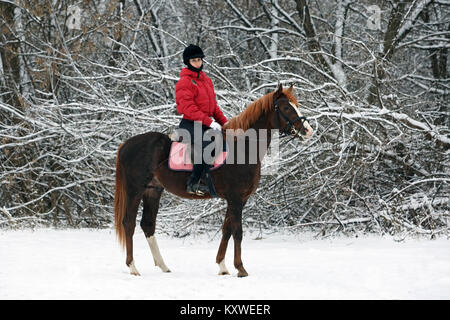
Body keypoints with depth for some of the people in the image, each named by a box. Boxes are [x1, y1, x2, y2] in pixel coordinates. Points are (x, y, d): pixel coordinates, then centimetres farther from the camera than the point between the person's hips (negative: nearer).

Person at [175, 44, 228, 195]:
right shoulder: (184, 82, -9)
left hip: (206, 124, 9)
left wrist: (223, 121, 12)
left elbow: (213, 104, 24)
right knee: (205, 146, -30)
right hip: (191, 124, -9)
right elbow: (187, 106, -19)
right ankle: (193, 184, -24)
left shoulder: (206, 80, 18)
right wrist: (208, 121, -25)